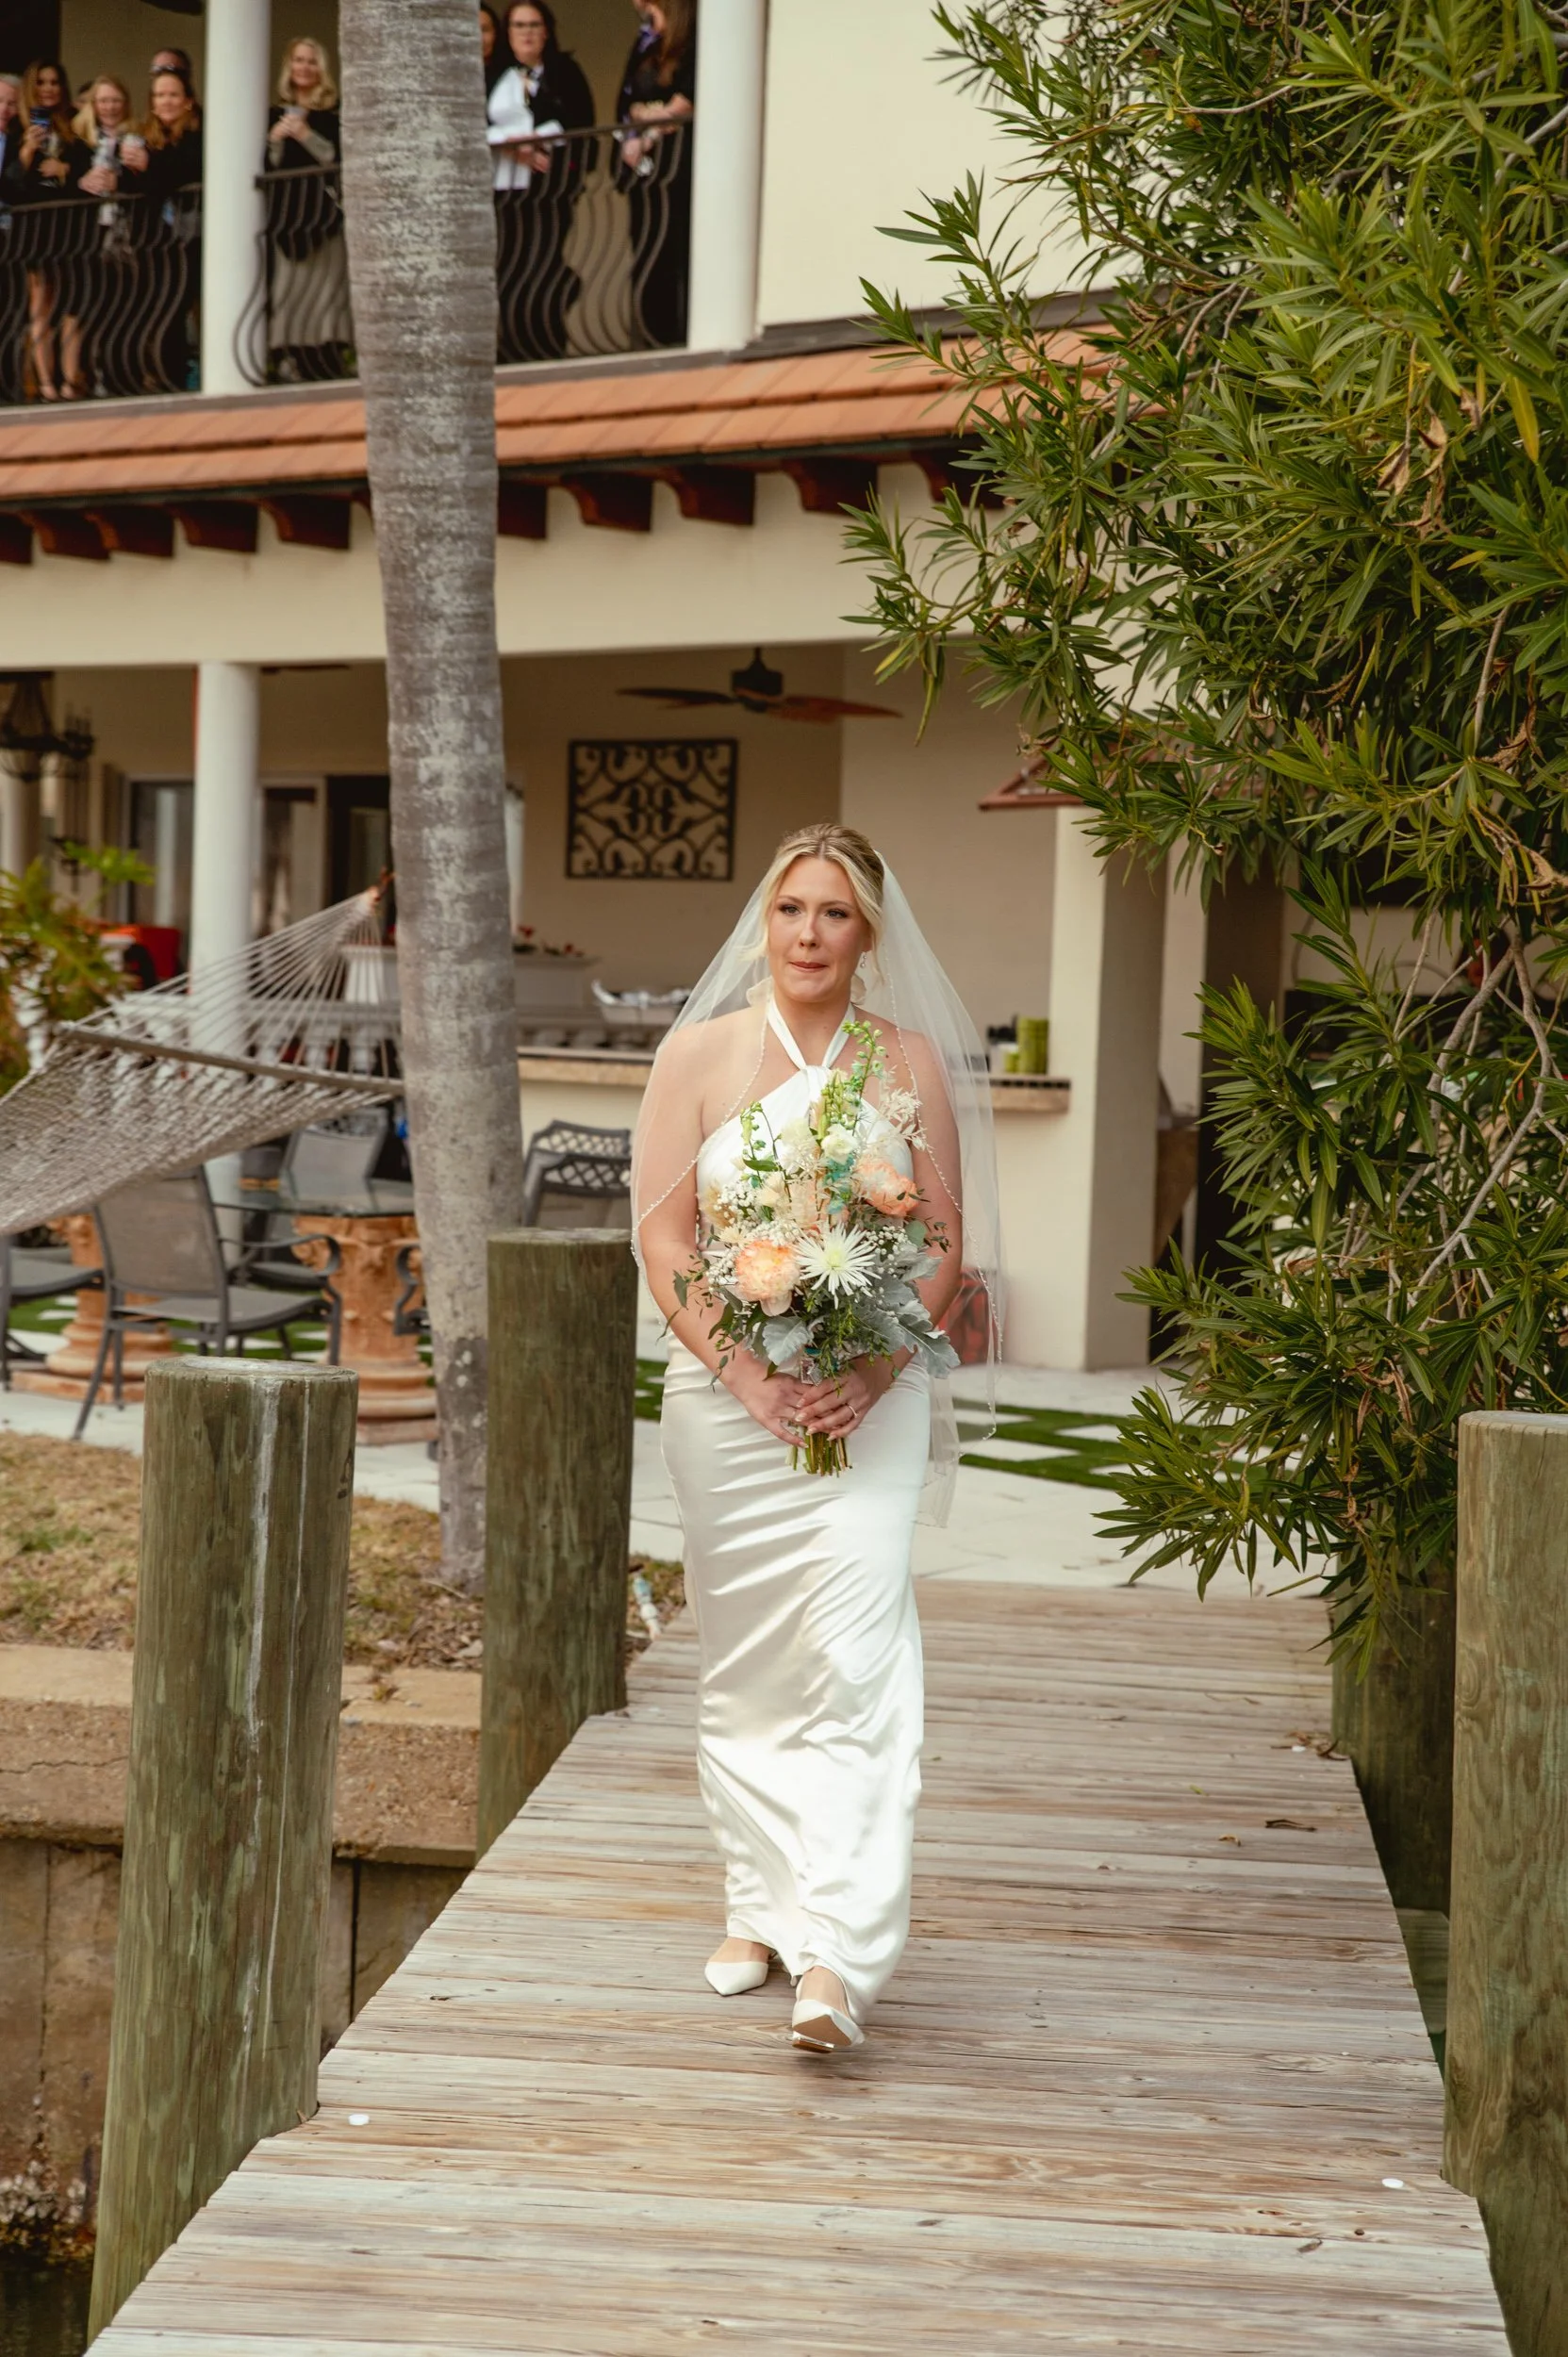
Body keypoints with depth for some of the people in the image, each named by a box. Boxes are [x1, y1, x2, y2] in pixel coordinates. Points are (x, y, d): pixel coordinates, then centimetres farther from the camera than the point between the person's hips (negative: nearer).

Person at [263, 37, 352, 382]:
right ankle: (288, 361, -9)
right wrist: (274, 140, -5)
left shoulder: (334, 115, 8)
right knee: (287, 284, -6)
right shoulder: (275, 116, 16)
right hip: (285, 208, 3)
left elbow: (339, 158, -3)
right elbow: (267, 168, 11)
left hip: (323, 205, -3)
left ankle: (327, 360, -11)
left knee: (323, 283, -10)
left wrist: (308, 137, -9)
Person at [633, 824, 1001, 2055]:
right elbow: (661, 1236, 0)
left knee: (856, 1663, -12)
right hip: (728, 1395, 1)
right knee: (743, 1666, 9)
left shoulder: (911, 1061, 5)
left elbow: (947, 1241, 4)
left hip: (869, 1397, -1)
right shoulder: (700, 1053, 4)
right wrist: (746, 1372, -11)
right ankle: (758, 1908, 23)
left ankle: (838, 1955, -17)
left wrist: (875, 1373, -10)